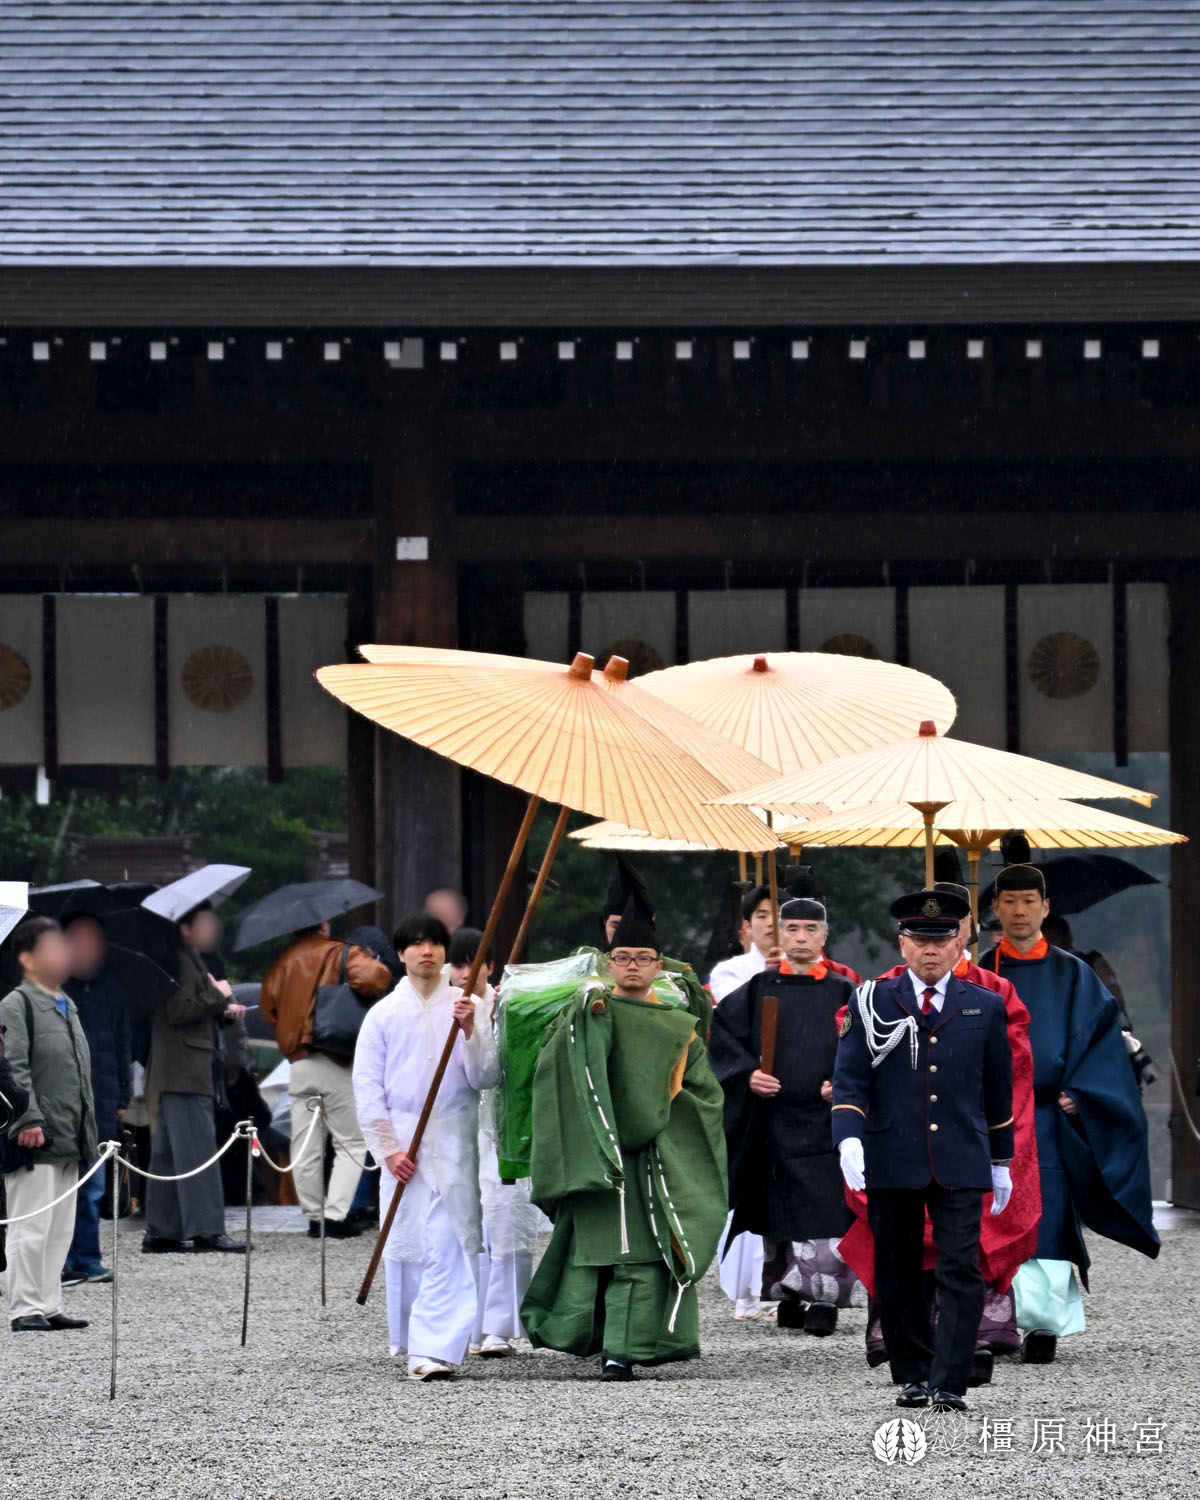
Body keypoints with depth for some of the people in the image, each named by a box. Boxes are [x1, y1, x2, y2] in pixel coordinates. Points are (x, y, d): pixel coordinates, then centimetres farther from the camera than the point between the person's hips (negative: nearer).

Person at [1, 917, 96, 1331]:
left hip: (69, 1142, 9)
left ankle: (49, 1307, 16)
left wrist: (87, 1133, 20)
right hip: (35, 1142, -9)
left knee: (61, 1230, 11)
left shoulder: (67, 1007, 19)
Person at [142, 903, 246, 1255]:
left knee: (168, 1152, 11)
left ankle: (161, 1232, 15)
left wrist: (223, 1011, 13)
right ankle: (206, 1229, -16)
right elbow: (180, 1011, -22)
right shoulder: (180, 961, -13)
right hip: (185, 1071, -11)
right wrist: (218, 994, -12)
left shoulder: (192, 959, 21)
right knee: (198, 1149, -13)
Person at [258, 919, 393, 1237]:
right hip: (336, 1064, -4)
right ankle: (337, 1214, -7)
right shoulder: (339, 954, -3)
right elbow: (374, 976, -20)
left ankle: (314, 1217, 10)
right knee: (351, 1143, 3)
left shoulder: (283, 960, 11)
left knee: (306, 1148, 8)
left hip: (298, 1064, 4)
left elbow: (267, 1006, 13)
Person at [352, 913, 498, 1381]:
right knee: (405, 1245, 5)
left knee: (449, 1247, -12)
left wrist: (470, 1031, -16)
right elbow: (367, 1088, 5)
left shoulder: (469, 1006, 5)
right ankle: (411, 1342, 20)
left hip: (453, 1141, -1)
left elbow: (486, 1078, 0)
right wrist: (388, 1149, -4)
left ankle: (435, 1348, -17)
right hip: (401, 1142, 1)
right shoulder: (383, 1014, 6)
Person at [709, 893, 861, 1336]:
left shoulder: (844, 994, 6)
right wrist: (748, 1072, -5)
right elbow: (721, 1034, 10)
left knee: (827, 1212, -11)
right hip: (773, 1117, 2)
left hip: (825, 1118, -2)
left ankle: (825, 1299, -10)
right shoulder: (759, 990, 9)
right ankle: (790, 1295, 16)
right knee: (779, 1211, 6)